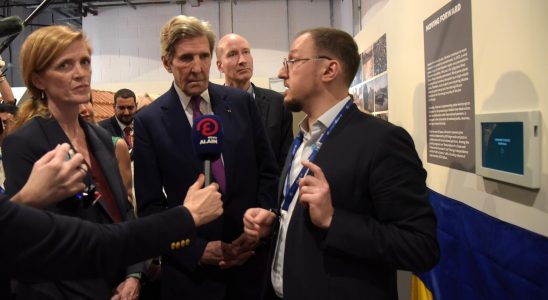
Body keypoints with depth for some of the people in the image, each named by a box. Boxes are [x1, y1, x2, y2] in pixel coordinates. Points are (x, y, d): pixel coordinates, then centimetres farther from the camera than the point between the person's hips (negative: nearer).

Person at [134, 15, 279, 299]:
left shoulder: (241, 102, -1)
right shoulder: (149, 120, -6)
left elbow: (268, 171, 4)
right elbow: (149, 204, -5)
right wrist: (197, 250, -13)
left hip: (251, 255, 2)